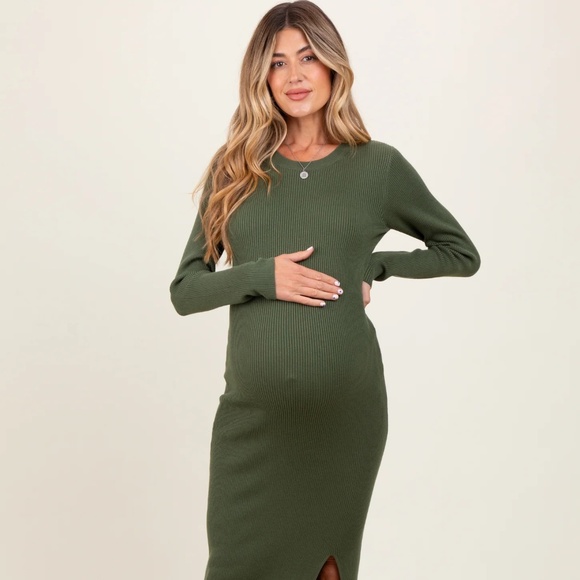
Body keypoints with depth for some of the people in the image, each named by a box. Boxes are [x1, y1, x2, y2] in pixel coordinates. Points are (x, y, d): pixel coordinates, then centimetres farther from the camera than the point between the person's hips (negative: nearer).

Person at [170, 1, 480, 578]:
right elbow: (185, 290, 5)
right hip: (252, 409, 1)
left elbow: (462, 253, 14)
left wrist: (373, 266, 2)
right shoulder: (235, 169, 6)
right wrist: (262, 276, -12)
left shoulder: (377, 165, 3)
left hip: (344, 405, -1)